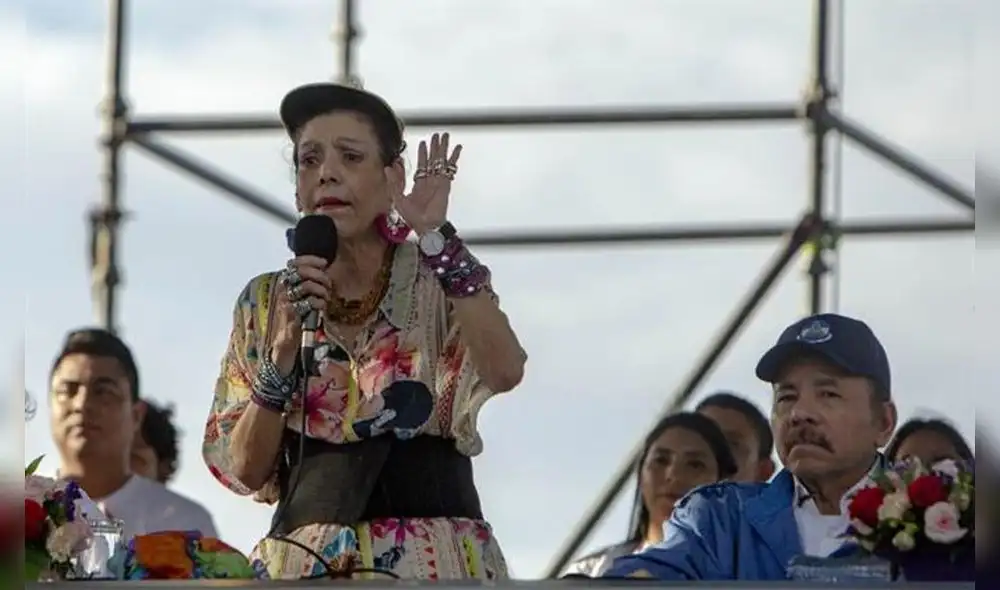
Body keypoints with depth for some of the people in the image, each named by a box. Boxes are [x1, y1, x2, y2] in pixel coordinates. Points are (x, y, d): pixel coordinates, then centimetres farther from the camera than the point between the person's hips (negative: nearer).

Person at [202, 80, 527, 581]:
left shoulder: (440, 281, 4)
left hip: (434, 566, -2)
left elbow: (503, 372, -17)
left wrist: (437, 237, -16)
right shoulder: (266, 302, 10)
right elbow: (245, 469, 3)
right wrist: (283, 348, -9)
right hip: (304, 567, 2)